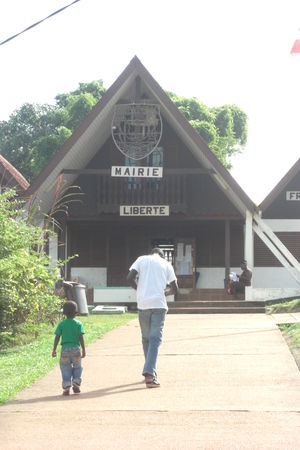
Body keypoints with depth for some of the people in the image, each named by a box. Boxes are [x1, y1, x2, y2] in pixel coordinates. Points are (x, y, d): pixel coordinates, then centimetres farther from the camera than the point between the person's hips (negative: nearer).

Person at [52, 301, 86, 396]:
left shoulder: (61, 324, 1)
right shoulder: (78, 324, -1)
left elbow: (57, 337, -1)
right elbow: (81, 337, -6)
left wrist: (54, 349, 6)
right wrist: (83, 350, -2)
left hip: (65, 349, 0)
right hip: (76, 348, 0)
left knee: (66, 368, 7)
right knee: (77, 367, 17)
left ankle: (66, 386, 0)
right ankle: (76, 382, 1)